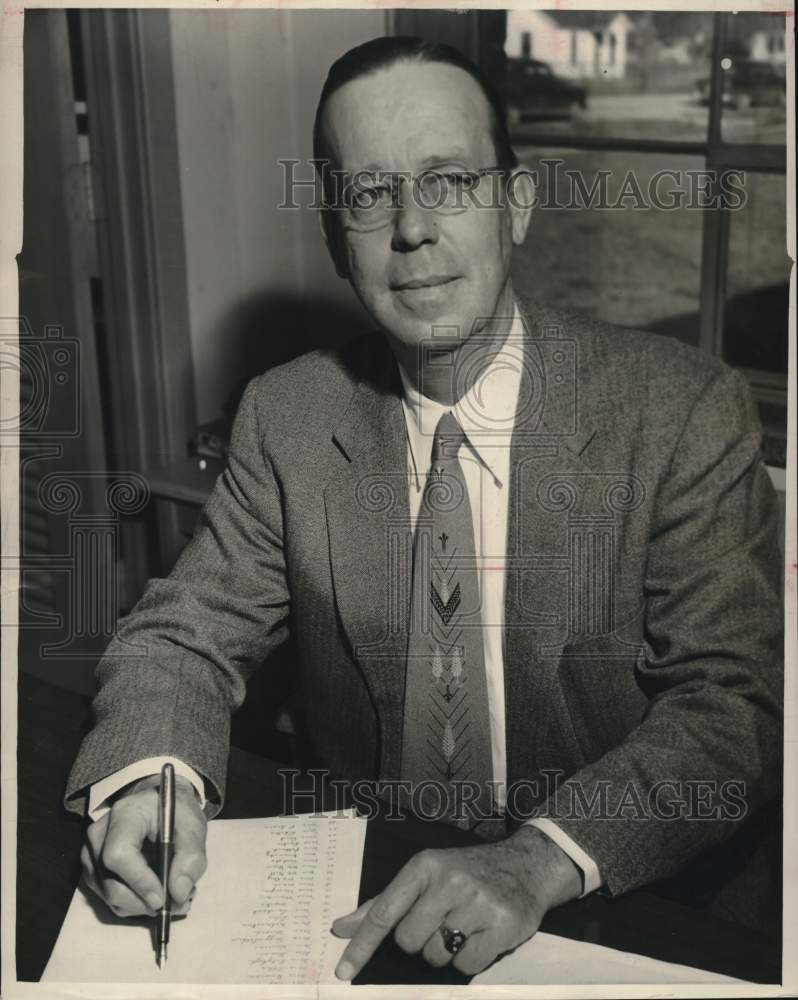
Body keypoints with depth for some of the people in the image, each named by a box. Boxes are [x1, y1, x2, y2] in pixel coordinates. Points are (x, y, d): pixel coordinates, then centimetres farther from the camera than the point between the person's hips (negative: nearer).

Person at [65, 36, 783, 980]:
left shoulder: (685, 412, -10)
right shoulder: (285, 418, 0)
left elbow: (737, 700, -15)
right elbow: (186, 635, 2)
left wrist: (542, 859, -31)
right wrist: (150, 777, -20)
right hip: (356, 899, 3)